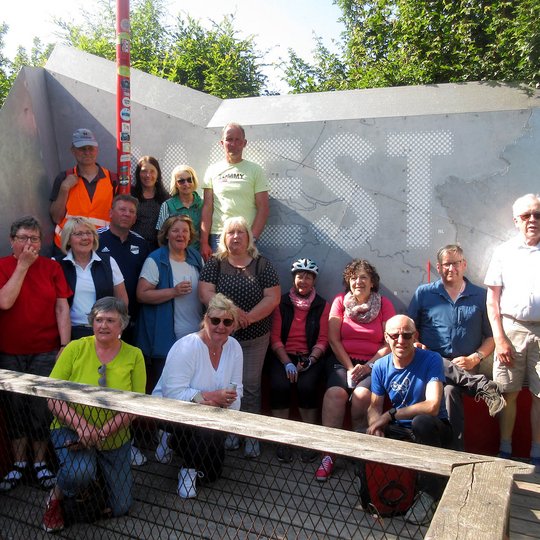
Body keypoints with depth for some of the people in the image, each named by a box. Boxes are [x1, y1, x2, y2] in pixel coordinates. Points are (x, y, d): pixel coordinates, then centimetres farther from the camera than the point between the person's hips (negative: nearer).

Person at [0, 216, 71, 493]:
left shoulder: (51, 267, 1)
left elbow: (62, 308, -2)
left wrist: (65, 346, -8)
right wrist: (22, 265, -15)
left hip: (45, 352, 0)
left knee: (41, 408, 3)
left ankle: (40, 463, 19)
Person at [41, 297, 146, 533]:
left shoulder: (134, 355, -8)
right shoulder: (76, 348, -11)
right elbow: (52, 396, -13)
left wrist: (103, 431, -25)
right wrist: (81, 426, -27)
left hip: (114, 439, 3)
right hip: (71, 430, -2)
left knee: (120, 509, 10)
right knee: (80, 472, -35)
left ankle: (95, 472, 39)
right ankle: (55, 498, 1)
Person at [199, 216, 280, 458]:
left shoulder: (262, 264, 1)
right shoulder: (215, 264, 2)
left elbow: (272, 297, -6)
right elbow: (205, 292, -9)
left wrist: (249, 317, -18)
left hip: (254, 338, -1)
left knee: (250, 386, 4)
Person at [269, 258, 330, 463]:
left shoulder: (322, 306, 9)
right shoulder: (282, 303, 8)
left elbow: (322, 340, 2)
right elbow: (275, 337, 1)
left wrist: (310, 360, -14)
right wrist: (287, 363, -13)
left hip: (311, 356, 0)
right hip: (283, 355, 0)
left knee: (306, 386, -29)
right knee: (279, 385, -28)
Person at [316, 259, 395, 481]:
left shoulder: (384, 304, 7)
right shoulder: (340, 301, 8)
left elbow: (390, 344, 0)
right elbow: (333, 340, 2)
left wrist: (367, 366, -13)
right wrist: (350, 368, -9)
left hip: (373, 364, -1)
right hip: (342, 361, 1)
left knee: (362, 395, -30)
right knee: (335, 393, -29)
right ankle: (328, 455, -21)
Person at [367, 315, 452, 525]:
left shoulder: (431, 360, -17)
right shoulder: (381, 366, -1)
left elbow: (432, 406, -28)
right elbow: (374, 407, 1)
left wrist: (391, 414, -24)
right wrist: (375, 426, -22)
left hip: (433, 430, -3)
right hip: (399, 431, 4)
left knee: (421, 421, -39)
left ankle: (430, 492, -17)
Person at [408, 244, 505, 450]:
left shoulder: (481, 296, 12)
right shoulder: (423, 293, 12)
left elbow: (491, 336, 11)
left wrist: (474, 358, -6)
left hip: (466, 367, 0)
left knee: (450, 389, -33)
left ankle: (456, 447, -24)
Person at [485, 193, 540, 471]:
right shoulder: (504, 252, 7)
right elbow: (492, 299, 5)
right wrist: (499, 338, -3)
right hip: (511, 328, 0)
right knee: (508, 393, 5)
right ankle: (505, 452, 18)